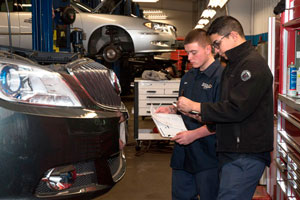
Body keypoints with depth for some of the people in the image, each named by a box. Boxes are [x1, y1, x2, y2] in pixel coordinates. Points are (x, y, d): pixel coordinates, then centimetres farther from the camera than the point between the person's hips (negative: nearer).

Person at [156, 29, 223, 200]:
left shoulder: (221, 77, -15)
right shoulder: (188, 77, 13)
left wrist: (195, 134, -22)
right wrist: (172, 110, 6)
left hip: (207, 154, -8)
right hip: (183, 152, 8)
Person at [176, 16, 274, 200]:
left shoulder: (253, 64, -13)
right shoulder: (234, 64, 19)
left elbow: (237, 110, -21)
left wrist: (195, 106, -13)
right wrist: (201, 116, 9)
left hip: (246, 155, -10)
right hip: (231, 151, 10)